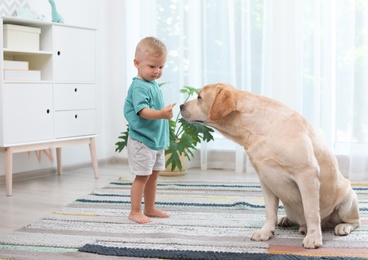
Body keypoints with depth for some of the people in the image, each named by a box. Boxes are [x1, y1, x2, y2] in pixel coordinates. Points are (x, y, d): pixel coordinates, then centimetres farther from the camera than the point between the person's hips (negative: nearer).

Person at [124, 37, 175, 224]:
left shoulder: (154, 85, 11)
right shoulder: (139, 86, -18)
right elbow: (143, 111, -31)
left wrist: (164, 113, 10)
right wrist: (161, 114, -44)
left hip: (157, 139, 9)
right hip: (142, 140, -9)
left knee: (153, 175, 16)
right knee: (142, 176, -3)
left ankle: (150, 208, 28)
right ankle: (135, 212, 8)